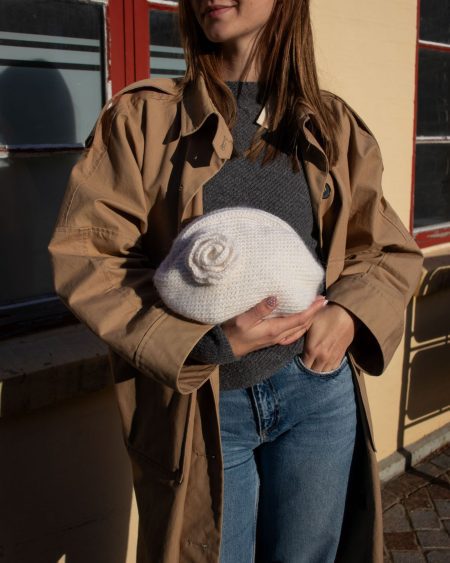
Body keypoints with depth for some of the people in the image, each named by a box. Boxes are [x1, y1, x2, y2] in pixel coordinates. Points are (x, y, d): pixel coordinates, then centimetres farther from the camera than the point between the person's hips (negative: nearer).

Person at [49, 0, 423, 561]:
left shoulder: (334, 126, 5)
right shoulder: (141, 117, -3)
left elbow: (392, 252, 12)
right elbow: (85, 258, -8)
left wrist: (351, 314, -10)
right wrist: (210, 343, -19)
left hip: (319, 387, 3)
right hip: (198, 405, -2)